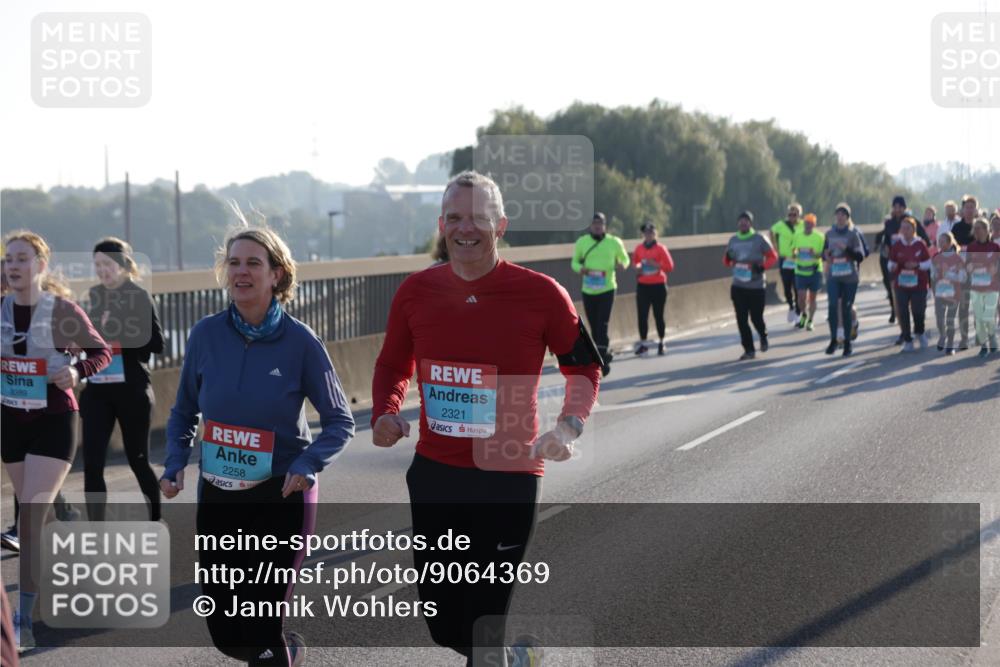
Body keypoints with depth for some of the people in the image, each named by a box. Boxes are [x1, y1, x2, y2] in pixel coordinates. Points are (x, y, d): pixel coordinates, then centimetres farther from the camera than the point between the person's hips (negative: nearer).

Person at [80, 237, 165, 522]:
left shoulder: (139, 296, -7)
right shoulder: (95, 296, 9)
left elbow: (157, 344, -13)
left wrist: (117, 329, -21)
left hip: (131, 391, -5)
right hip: (97, 391, 5)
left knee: (138, 460, 9)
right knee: (92, 464, -4)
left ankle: (157, 522, 31)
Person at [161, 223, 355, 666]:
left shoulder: (300, 342, -12)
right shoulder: (206, 335, -5)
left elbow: (340, 422, -5)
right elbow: (184, 412, 9)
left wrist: (307, 465, -22)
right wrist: (175, 465, -7)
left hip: (281, 497, -3)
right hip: (218, 495, 3)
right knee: (224, 631, 10)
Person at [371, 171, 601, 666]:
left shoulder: (541, 294, -8)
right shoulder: (415, 292, 0)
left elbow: (584, 369, 3)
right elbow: (393, 366, 15)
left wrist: (569, 426, -14)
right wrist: (385, 413, -5)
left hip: (510, 479, -4)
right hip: (433, 475, 4)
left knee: (484, 627, -4)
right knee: (442, 625, 13)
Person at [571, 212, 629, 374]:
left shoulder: (614, 242, -2)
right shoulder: (582, 242, 2)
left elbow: (625, 259, 13)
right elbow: (574, 262, 13)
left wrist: (622, 264, -12)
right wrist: (580, 268, -11)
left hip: (607, 290, -3)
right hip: (588, 292, 3)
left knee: (602, 327, -13)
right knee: (594, 328, 10)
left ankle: (602, 362, -10)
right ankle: (606, 354, 31)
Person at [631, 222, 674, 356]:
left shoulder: (660, 248, -5)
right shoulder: (639, 248, 6)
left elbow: (669, 266, -7)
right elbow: (635, 261, 21)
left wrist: (656, 265, -19)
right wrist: (637, 267, 0)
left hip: (658, 286, -3)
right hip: (643, 286, 3)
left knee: (658, 315, 2)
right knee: (642, 315, -3)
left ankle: (661, 343, 13)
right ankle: (642, 343, 2)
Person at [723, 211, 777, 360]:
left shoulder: (759, 239, -5)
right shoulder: (733, 240, 9)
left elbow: (773, 256, -2)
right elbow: (727, 261, 17)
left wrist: (762, 266, -19)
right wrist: (728, 259, -7)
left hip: (757, 286, -4)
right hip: (738, 287, 4)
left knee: (756, 318, -1)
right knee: (741, 320, 0)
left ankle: (763, 337, 33)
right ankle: (749, 350, 9)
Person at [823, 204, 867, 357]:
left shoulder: (853, 234, -3)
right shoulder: (830, 233, 7)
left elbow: (860, 256, -6)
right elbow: (824, 252, 18)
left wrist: (846, 249, -20)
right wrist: (826, 255, -5)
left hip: (850, 277, -2)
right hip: (833, 276, 2)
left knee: (847, 308, 4)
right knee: (832, 305, -14)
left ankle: (848, 341, 16)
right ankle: (833, 339, -5)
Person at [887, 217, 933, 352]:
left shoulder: (920, 245, -3)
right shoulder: (896, 246, 2)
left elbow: (928, 263, 1)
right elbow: (891, 264, 7)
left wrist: (917, 265, -17)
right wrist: (892, 267, -16)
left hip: (919, 285, -2)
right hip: (901, 284, 2)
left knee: (918, 311, -2)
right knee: (903, 313, -2)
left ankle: (919, 332, 30)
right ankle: (907, 341, 9)